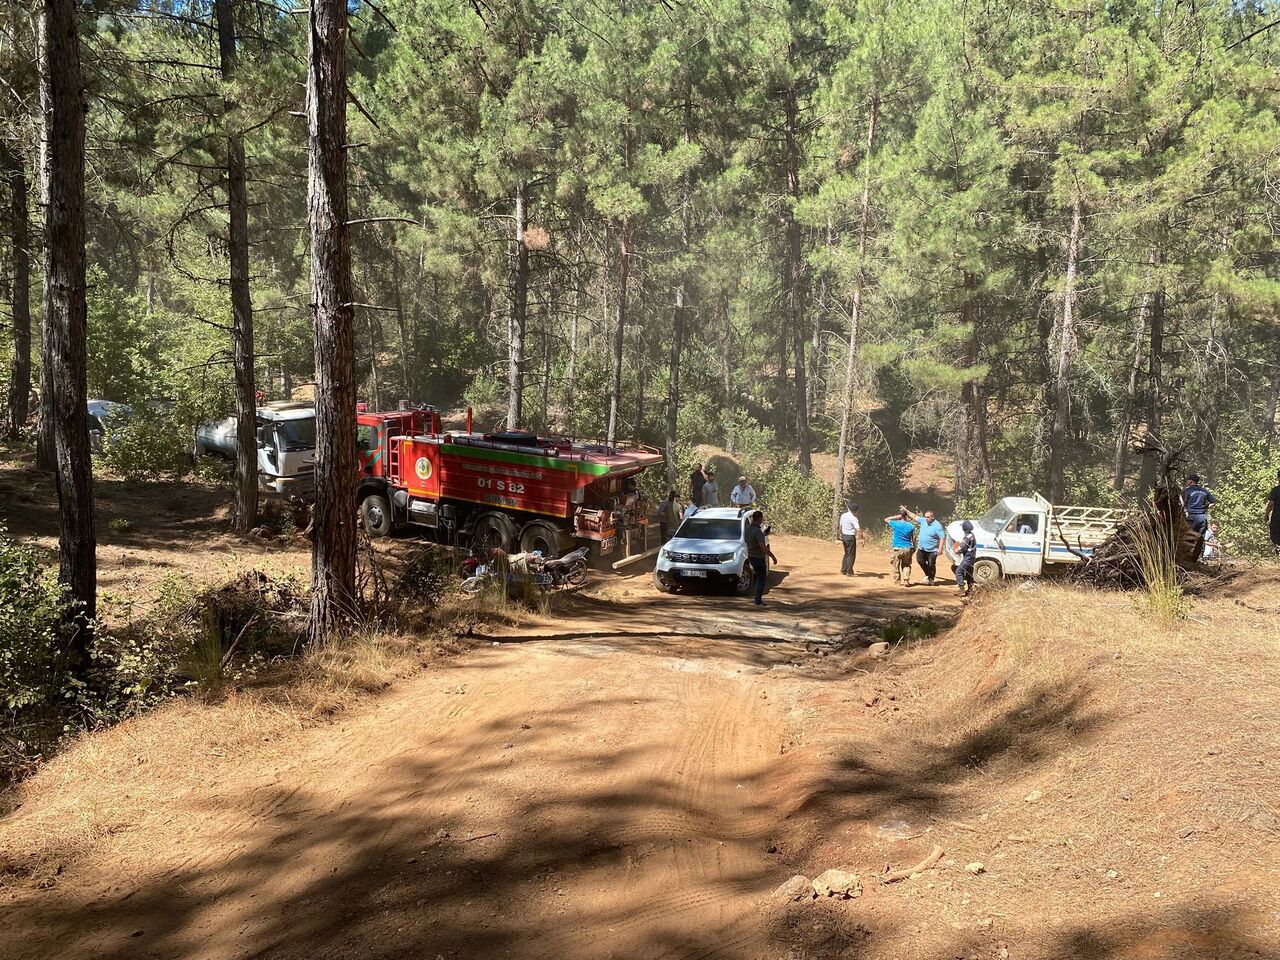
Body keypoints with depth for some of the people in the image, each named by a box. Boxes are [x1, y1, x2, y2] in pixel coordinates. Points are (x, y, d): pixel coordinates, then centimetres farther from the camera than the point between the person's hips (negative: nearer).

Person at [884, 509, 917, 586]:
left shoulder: (895, 524, -7)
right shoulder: (911, 526, 0)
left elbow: (886, 519, 8)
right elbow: (914, 538, 4)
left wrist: (896, 517, 1)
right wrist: (914, 547, 16)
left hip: (897, 548, -2)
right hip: (908, 548, 2)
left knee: (896, 565, 13)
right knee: (906, 565, 14)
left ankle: (897, 580, 17)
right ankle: (906, 580, 1)